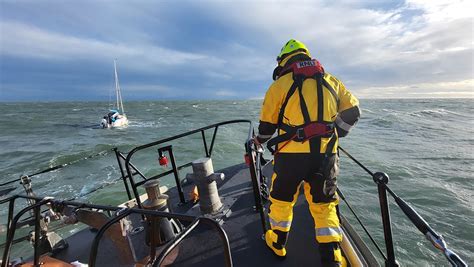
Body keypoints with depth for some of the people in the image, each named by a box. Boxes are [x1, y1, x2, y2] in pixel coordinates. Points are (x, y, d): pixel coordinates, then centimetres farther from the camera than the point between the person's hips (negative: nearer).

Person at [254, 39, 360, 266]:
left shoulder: (280, 84, -2)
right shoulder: (331, 80, 11)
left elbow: (267, 124, 2)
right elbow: (352, 112, 12)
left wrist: (260, 140, 22)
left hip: (292, 155, -3)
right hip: (326, 155, 4)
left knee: (281, 199, 18)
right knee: (324, 205, 18)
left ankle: (277, 244, 39)